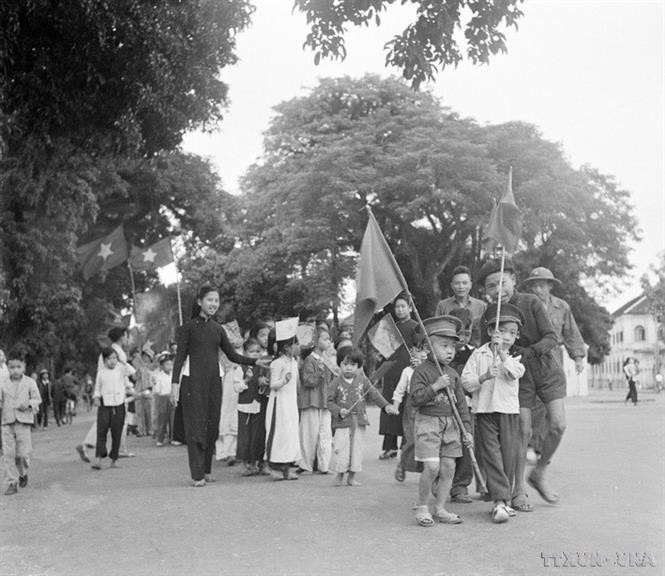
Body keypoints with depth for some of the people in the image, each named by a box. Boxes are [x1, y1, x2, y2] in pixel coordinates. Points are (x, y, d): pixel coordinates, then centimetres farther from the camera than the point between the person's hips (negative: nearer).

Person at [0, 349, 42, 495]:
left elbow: (37, 399, 4)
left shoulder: (30, 382, 2)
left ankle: (23, 474, 26)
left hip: (24, 422, -1)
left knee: (23, 453, -2)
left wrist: (29, 404, -15)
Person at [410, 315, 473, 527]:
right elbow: (415, 398, -15)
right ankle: (421, 507, 7)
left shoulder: (453, 374, 11)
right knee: (432, 467, -12)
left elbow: (461, 404, 13)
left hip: (450, 424, 6)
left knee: (448, 468, 5)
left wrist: (466, 430, 9)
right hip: (428, 422, -6)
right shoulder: (422, 371, -6)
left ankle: (440, 509, 17)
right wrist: (435, 386, -22)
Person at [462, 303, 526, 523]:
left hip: (509, 411, 2)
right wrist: (484, 377, -18)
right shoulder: (479, 354, 4)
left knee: (508, 456, 5)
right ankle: (500, 500, -9)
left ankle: (504, 500, 16)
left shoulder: (513, 357, 9)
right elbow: (465, 381, -3)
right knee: (491, 456, -8)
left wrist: (502, 353, -20)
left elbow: (516, 373, -13)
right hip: (485, 410, -2)